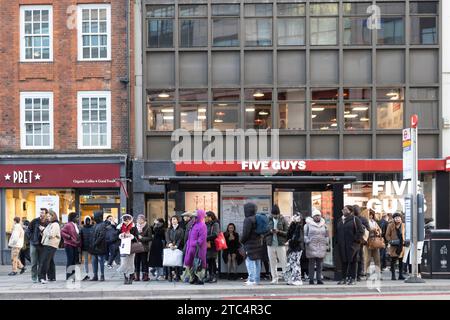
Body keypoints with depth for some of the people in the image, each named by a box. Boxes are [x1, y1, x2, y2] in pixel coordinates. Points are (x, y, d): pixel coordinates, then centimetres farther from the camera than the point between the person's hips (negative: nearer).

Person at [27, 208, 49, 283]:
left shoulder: (48, 223, -1)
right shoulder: (35, 221, -2)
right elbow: (28, 230, 4)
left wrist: (44, 230, -14)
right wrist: (31, 238, -4)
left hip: (42, 245, 1)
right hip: (34, 244, 0)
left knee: (41, 262, 5)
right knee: (34, 262, 1)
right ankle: (34, 277, 7)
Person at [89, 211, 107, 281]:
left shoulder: (103, 225, -10)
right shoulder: (96, 225, 16)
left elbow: (102, 236, -17)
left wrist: (95, 243, -19)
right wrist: (91, 245, 11)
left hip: (100, 247, -8)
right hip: (94, 247, 8)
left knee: (101, 261, -2)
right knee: (94, 261, 8)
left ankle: (102, 276, 5)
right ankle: (95, 276, 13)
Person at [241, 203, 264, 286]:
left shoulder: (248, 220, -16)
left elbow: (245, 233, -17)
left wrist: (242, 240, -1)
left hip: (250, 244, -8)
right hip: (258, 243, 9)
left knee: (250, 262, -5)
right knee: (257, 263, 11)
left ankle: (252, 280, -7)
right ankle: (256, 280, 17)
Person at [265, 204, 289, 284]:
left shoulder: (283, 220, 0)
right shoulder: (268, 220, 8)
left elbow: (287, 233, -2)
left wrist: (279, 231, -18)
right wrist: (270, 231, -11)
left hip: (280, 244, -3)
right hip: (270, 244, 3)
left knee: (283, 262, -4)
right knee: (272, 263, 5)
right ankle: (274, 278, 11)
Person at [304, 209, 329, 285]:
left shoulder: (323, 225, 15)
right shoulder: (308, 224, 3)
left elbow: (327, 236, 20)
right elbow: (305, 235, 3)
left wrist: (327, 245, 12)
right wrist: (307, 242, -8)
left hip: (321, 247, 3)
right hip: (311, 247, -3)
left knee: (320, 264, 4)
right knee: (311, 264, -3)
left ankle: (319, 279, 9)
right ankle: (311, 279, 1)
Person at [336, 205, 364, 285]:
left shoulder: (355, 219, -3)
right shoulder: (340, 220, 16)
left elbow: (360, 231, -8)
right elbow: (337, 231, 23)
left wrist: (356, 240, -13)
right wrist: (337, 241, 11)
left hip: (352, 245, -6)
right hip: (342, 245, 6)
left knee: (352, 261, -1)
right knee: (343, 261, 8)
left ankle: (352, 278, 3)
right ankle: (344, 278, 13)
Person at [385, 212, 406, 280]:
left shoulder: (403, 225, 9)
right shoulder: (390, 225, -2)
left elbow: (403, 234, 18)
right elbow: (387, 235, 0)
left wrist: (404, 241, 4)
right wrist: (391, 241, -14)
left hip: (401, 245, 3)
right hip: (393, 246, -3)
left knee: (401, 261, 7)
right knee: (393, 261, -2)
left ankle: (400, 275, 13)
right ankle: (393, 275, 2)